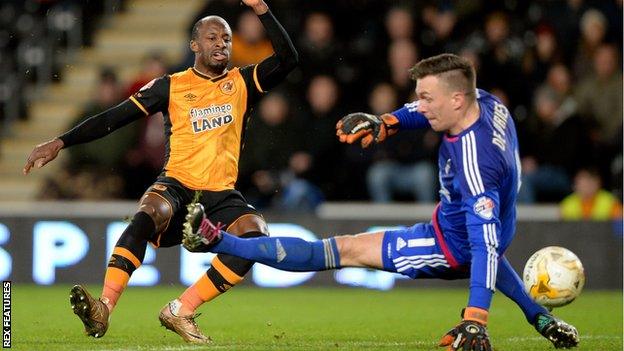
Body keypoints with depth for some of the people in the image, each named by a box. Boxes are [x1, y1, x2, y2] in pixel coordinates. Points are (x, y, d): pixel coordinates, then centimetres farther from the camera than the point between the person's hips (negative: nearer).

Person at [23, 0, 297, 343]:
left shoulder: (242, 82, 12)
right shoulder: (171, 86, 7)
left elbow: (287, 58, 0)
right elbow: (113, 118, 4)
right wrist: (60, 142, -4)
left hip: (221, 194, 2)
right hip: (177, 186, -2)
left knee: (256, 235, -28)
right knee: (148, 214, -36)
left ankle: (180, 311, -22)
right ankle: (103, 310, -44)